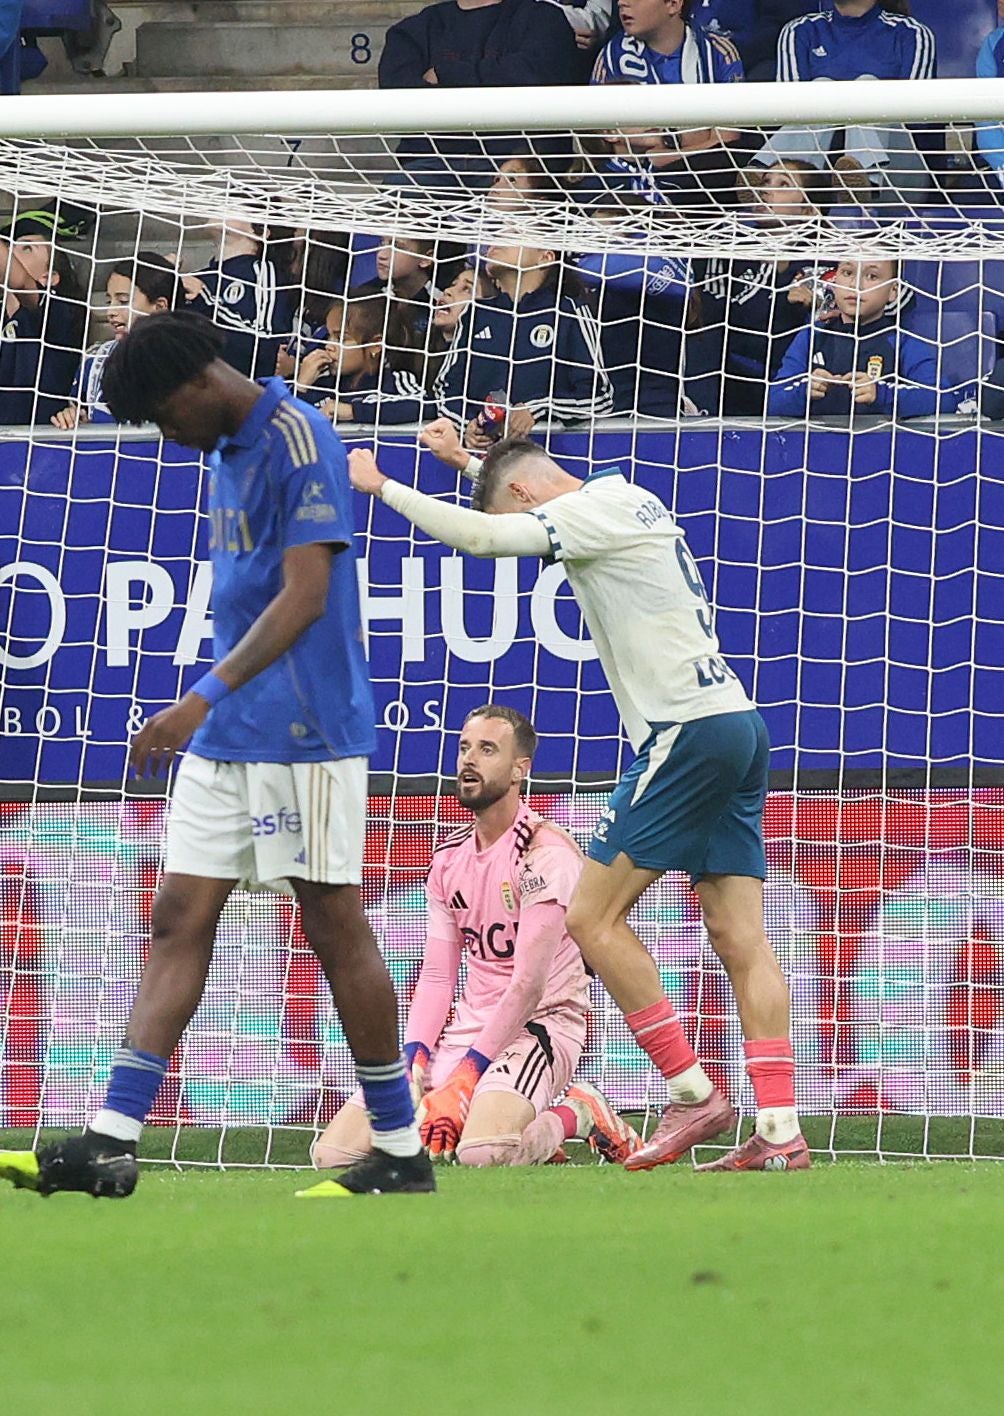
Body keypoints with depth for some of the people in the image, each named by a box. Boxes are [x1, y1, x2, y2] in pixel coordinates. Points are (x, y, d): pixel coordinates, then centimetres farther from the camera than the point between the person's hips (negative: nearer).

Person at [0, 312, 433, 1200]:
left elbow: (305, 596, -22)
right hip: (227, 739, 9)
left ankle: (403, 1151, 6)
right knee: (179, 922, 2)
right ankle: (113, 1142, -3)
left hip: (304, 735, -9)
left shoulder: (297, 442, -14)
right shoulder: (228, 453, 16)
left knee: (335, 928, -3)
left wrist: (207, 694, -29)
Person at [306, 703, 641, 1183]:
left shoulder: (546, 852, -11)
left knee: (484, 1153, -38)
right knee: (334, 1152, -7)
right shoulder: (449, 856, 14)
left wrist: (462, 1082, -20)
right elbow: (436, 976, 11)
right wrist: (414, 1060, -8)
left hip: (540, 1024, -7)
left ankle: (578, 1116, -3)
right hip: (468, 1028, 7)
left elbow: (528, 984, -17)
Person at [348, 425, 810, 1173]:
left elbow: (480, 533, -20)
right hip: (737, 724, 10)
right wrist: (467, 455, 41)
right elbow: (541, 501, 43)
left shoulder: (597, 512, -9)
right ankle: (781, 1130, -4)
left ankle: (693, 1093, -6)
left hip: (689, 730, -10)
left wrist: (384, 486, -9)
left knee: (594, 918, -5)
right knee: (739, 937, 3)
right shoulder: (626, 500, 19)